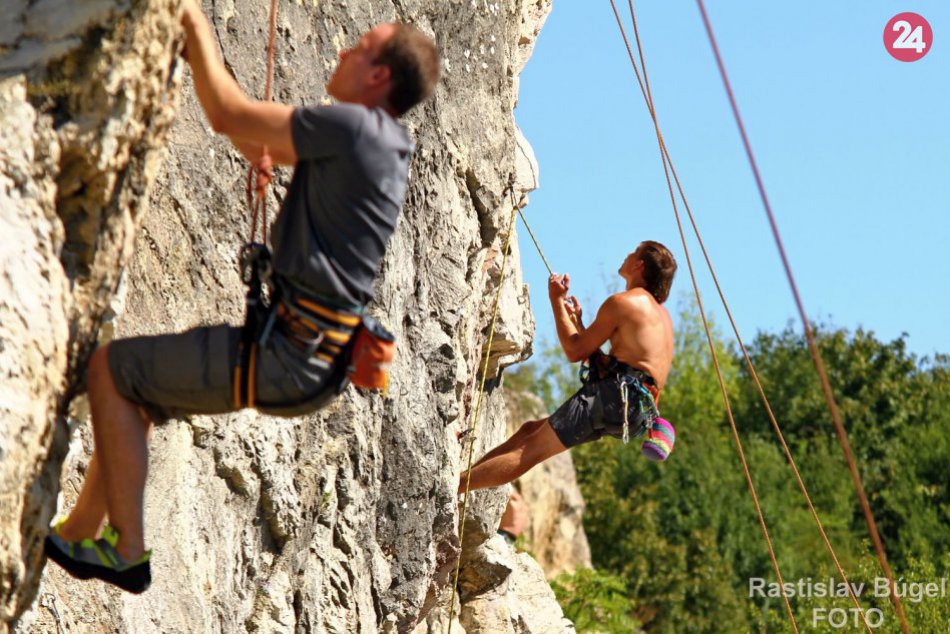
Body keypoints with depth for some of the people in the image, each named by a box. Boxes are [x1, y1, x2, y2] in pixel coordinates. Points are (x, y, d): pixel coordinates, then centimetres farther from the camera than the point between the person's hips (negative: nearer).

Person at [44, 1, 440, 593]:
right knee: (134, 383, 21)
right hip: (311, 354, 10)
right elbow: (257, 145, 22)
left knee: (111, 368, 0)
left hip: (288, 360, -10)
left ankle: (127, 551, 0)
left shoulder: (353, 127, -17)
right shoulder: (381, 142, 13)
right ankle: (78, 535, 26)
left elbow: (231, 115, -13)